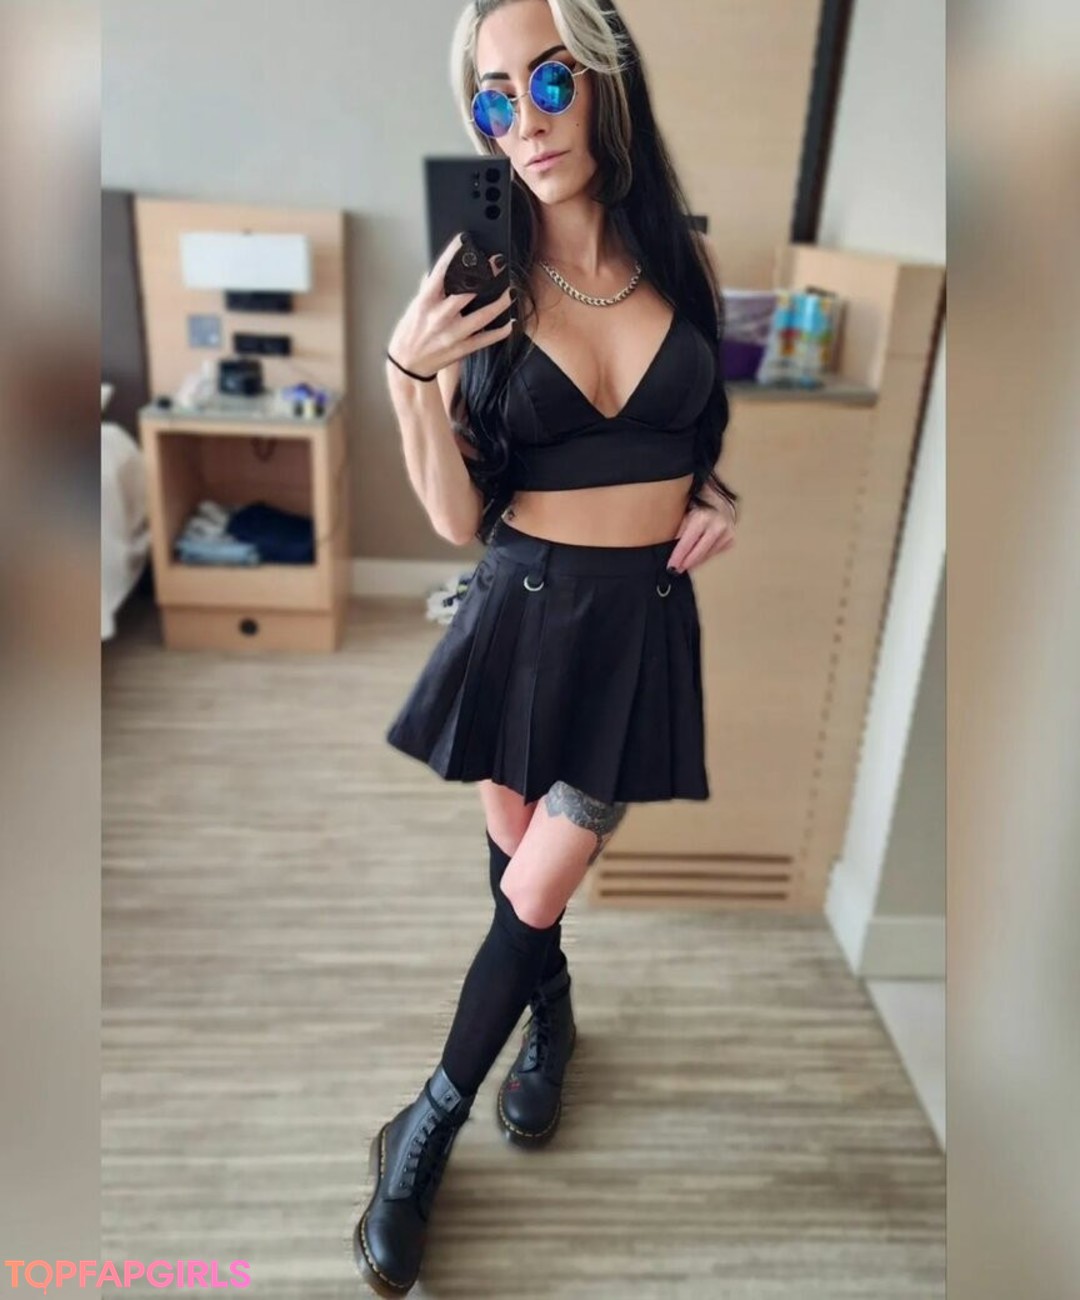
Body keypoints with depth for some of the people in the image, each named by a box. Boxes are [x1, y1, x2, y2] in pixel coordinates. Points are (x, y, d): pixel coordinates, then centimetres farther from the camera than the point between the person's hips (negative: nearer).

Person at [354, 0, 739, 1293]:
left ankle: (427, 1128, 27)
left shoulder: (689, 258, 0)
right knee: (514, 848, 17)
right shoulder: (478, 288, -5)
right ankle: (551, 1017, 50)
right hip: (522, 610, 0)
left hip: (643, 619, 0)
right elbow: (458, 518, -8)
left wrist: (722, 497, -4)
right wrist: (408, 375, -21)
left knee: (536, 892, 4)